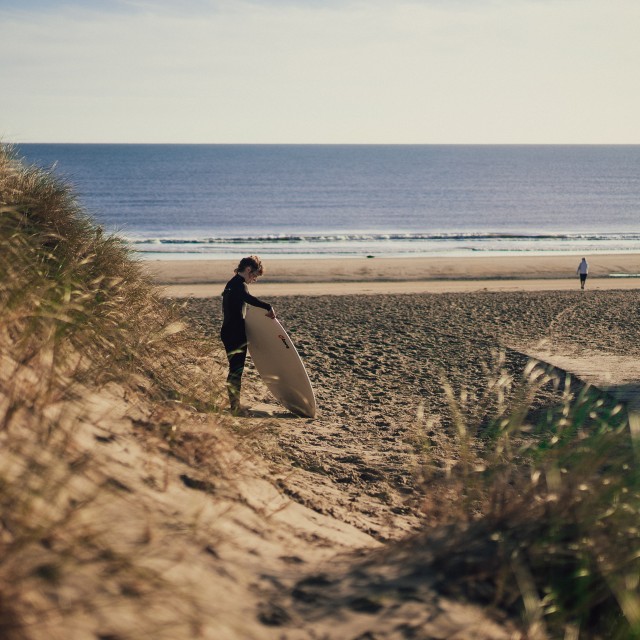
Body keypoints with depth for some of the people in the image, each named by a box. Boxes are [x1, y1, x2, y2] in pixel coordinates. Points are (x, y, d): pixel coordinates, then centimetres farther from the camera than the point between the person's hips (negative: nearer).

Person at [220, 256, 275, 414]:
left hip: (228, 331, 10)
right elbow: (249, 299, -36)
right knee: (237, 370, -4)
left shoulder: (232, 283, 18)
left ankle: (234, 405, 22)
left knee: (235, 369, 16)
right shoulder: (240, 284, -15)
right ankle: (234, 406, -1)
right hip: (236, 333, -10)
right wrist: (268, 307, -33)